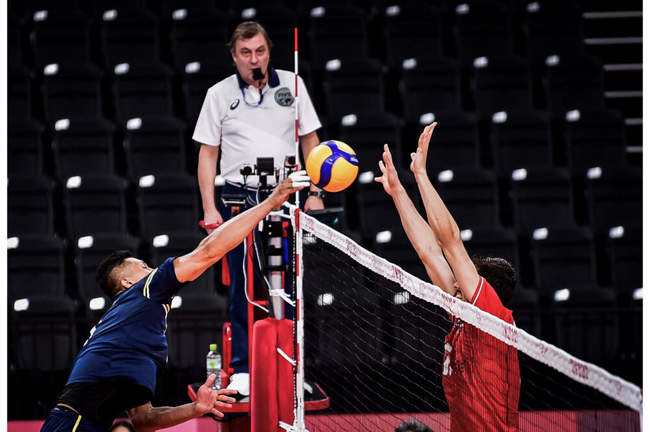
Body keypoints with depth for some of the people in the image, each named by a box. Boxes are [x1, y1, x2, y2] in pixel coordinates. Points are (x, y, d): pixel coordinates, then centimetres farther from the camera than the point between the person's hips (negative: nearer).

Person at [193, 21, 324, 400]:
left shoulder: (292, 85, 6)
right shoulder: (220, 95, 3)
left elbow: (310, 141, 11)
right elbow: (208, 154, 5)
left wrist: (314, 193, 3)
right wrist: (210, 208, -2)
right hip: (239, 198, -1)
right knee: (244, 286, -2)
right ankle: (242, 368, 5)